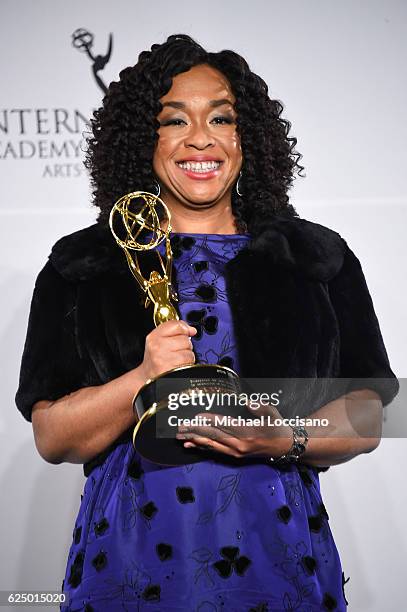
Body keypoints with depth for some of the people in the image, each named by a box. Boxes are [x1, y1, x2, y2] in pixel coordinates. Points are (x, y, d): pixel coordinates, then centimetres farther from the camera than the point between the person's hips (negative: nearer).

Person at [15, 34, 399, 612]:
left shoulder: (317, 257, 5)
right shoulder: (81, 265, 3)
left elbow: (366, 419, 3)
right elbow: (51, 439, -2)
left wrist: (286, 439, -16)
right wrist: (145, 380, -18)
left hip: (276, 559, 1)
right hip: (129, 564, 0)